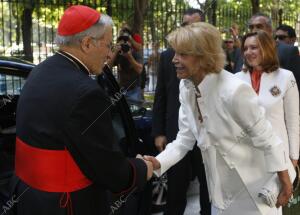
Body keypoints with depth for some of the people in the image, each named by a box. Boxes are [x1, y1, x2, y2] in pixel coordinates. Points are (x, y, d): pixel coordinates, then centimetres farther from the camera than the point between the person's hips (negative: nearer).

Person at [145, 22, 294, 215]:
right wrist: (158, 162, -15)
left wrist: (284, 180, -12)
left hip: (253, 187, -6)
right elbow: (185, 138, -1)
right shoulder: (186, 88, -6)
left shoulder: (234, 90, -28)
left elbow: (264, 136, -20)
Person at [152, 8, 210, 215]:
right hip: (176, 132, 1)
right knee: (175, 188, 12)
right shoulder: (168, 56, 3)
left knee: (210, 186, 16)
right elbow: (160, 97, 4)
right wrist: (158, 132, 1)